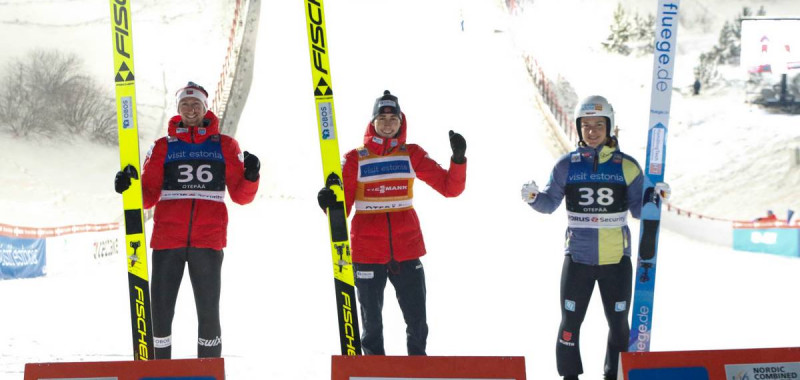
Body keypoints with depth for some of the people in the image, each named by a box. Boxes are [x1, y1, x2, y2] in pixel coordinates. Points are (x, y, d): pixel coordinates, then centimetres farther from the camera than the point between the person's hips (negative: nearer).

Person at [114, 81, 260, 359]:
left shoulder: (225, 146, 11)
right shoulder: (163, 147, 12)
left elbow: (240, 195, 8)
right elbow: (148, 196, 9)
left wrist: (251, 177, -11)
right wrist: (128, 189, -9)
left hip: (208, 239, -1)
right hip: (167, 238, 1)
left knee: (208, 310, 2)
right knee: (160, 310, 0)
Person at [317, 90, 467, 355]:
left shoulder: (411, 155, 6)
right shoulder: (355, 159, 1)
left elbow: (450, 187, 2)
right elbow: (343, 205, 1)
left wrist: (458, 159, -14)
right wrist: (328, 202, -20)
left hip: (407, 250, 1)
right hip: (367, 252, -1)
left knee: (417, 322, 3)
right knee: (372, 322, 6)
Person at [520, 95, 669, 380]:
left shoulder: (627, 166, 0)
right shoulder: (567, 165, 1)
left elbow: (638, 209, 4)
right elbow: (550, 203, 6)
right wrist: (533, 197, -15)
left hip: (616, 259, 0)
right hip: (578, 257, 0)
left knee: (619, 322, 10)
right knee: (571, 320, 4)